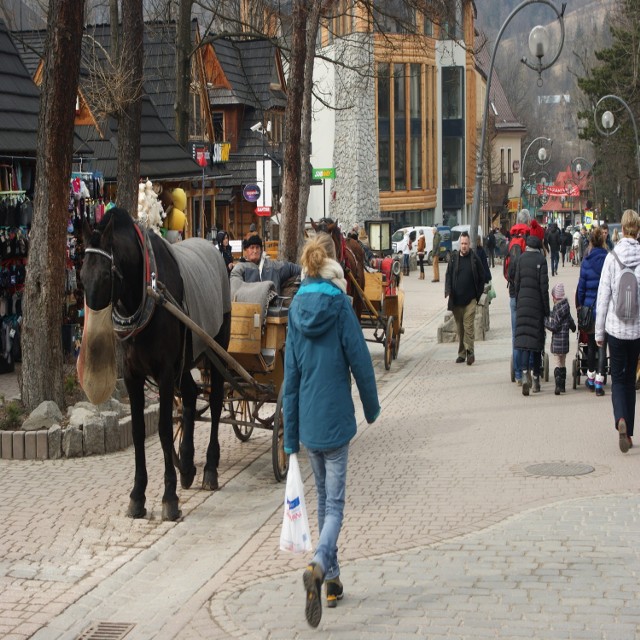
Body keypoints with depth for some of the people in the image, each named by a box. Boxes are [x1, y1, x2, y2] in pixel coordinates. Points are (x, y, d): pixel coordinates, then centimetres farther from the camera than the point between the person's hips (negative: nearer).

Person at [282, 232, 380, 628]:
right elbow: (360, 361, -9)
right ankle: (319, 566, -26)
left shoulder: (297, 308, 2)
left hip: (308, 421, 4)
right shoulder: (339, 305, -10)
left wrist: (290, 437, 9)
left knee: (324, 498, 18)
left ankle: (331, 580, 23)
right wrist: (372, 408, 8)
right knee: (335, 503, -2)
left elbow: (291, 374, 4)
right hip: (336, 418, -4)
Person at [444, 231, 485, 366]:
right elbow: (448, 276, 7)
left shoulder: (474, 259, 0)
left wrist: (478, 295, 2)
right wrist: (448, 291, -7)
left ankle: (469, 351, -8)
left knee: (468, 326, -11)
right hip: (456, 299, 3)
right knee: (459, 328, 8)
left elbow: (481, 278, 6)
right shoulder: (454, 258, 6)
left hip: (470, 299, -3)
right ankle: (461, 353, 15)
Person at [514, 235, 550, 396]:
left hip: (522, 302, 2)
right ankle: (536, 378, 10)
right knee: (537, 339, 6)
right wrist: (547, 309, -2)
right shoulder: (541, 260, -6)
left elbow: (516, 283, 5)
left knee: (524, 338, 0)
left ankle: (525, 373, -20)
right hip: (537, 304, -2)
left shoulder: (521, 258, 3)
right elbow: (544, 286, -8)